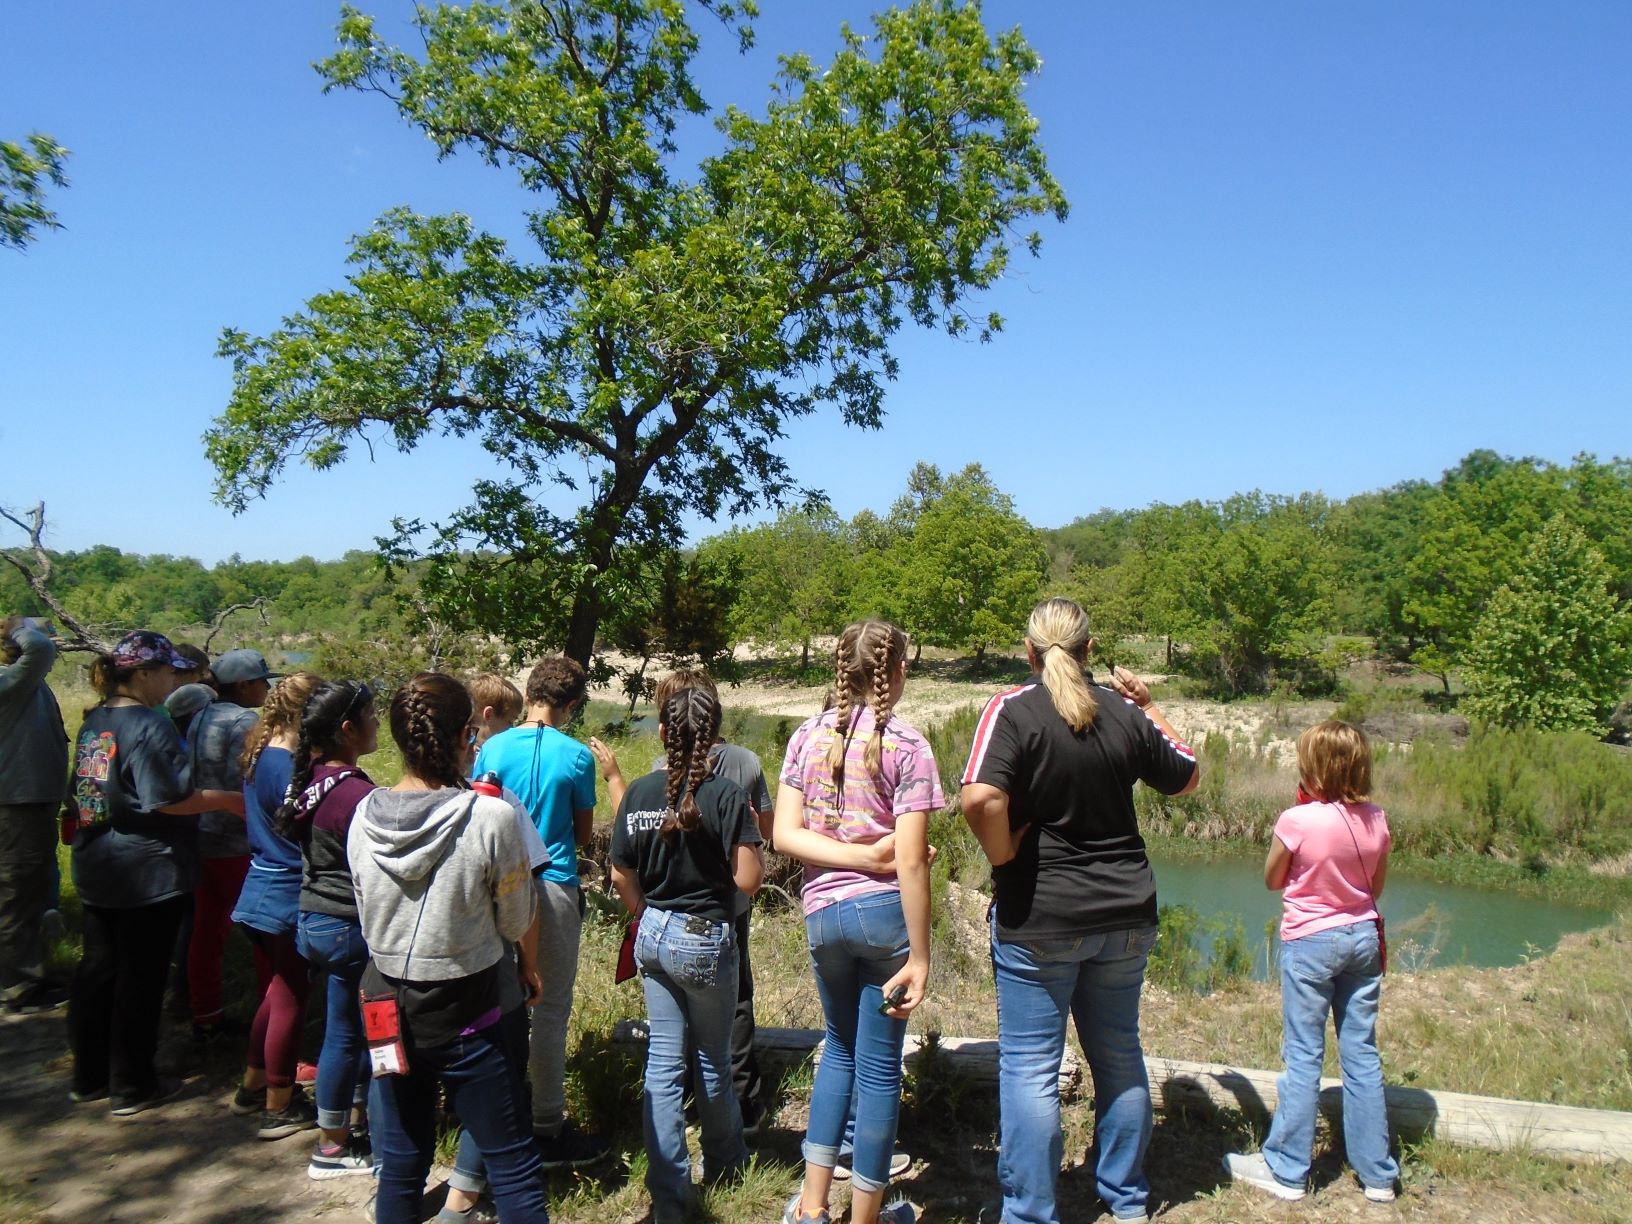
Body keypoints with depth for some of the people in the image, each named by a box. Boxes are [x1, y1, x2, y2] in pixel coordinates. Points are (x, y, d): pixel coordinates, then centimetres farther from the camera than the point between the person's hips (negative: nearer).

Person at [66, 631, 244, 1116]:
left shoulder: (94, 721, 8)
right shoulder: (149, 727, -19)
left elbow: (93, 790, 17)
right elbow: (168, 800, -22)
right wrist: (229, 799, -11)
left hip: (96, 870, 8)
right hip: (148, 872, -8)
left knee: (97, 968, 16)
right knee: (140, 978, 3)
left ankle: (89, 1076, 28)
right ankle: (132, 1087, 13)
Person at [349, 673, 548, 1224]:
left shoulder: (366, 816, -7)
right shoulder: (491, 816, -21)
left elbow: (368, 918, 7)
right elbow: (518, 922, -9)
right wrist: (529, 965, 12)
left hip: (387, 1007, 5)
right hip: (464, 1015, -5)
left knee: (399, 1167, 19)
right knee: (514, 1166, 11)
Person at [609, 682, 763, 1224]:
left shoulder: (638, 792, -4)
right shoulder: (726, 795, -17)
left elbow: (622, 878, 2)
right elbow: (748, 880, -17)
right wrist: (750, 843, 0)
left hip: (653, 936, 4)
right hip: (705, 939, -3)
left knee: (662, 1060, 11)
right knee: (713, 1058, 17)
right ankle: (724, 1161, 38)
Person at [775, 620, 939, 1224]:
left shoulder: (808, 738, 3)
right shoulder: (907, 746, -10)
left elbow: (785, 835, -4)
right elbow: (910, 861, -15)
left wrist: (863, 855, -9)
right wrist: (919, 955, -11)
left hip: (823, 914, 4)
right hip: (886, 911, -4)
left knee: (841, 1048, 23)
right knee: (879, 1066, 9)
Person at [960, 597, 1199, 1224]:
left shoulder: (1013, 708, -14)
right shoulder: (1124, 711, 0)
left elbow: (981, 798, -29)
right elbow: (1186, 776, 16)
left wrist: (1004, 854, -12)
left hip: (1039, 917, -5)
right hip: (1125, 913, 5)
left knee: (1030, 1068, 6)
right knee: (1119, 1055, 19)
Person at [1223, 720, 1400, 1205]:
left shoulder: (1296, 821, -18)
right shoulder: (1375, 819, -3)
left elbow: (1272, 880, -2)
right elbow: (1377, 885, 9)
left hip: (1309, 941, -5)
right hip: (1363, 937, 5)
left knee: (1303, 1056, 3)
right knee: (1362, 1055, 12)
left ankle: (1286, 1170, 13)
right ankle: (1377, 1173, 20)